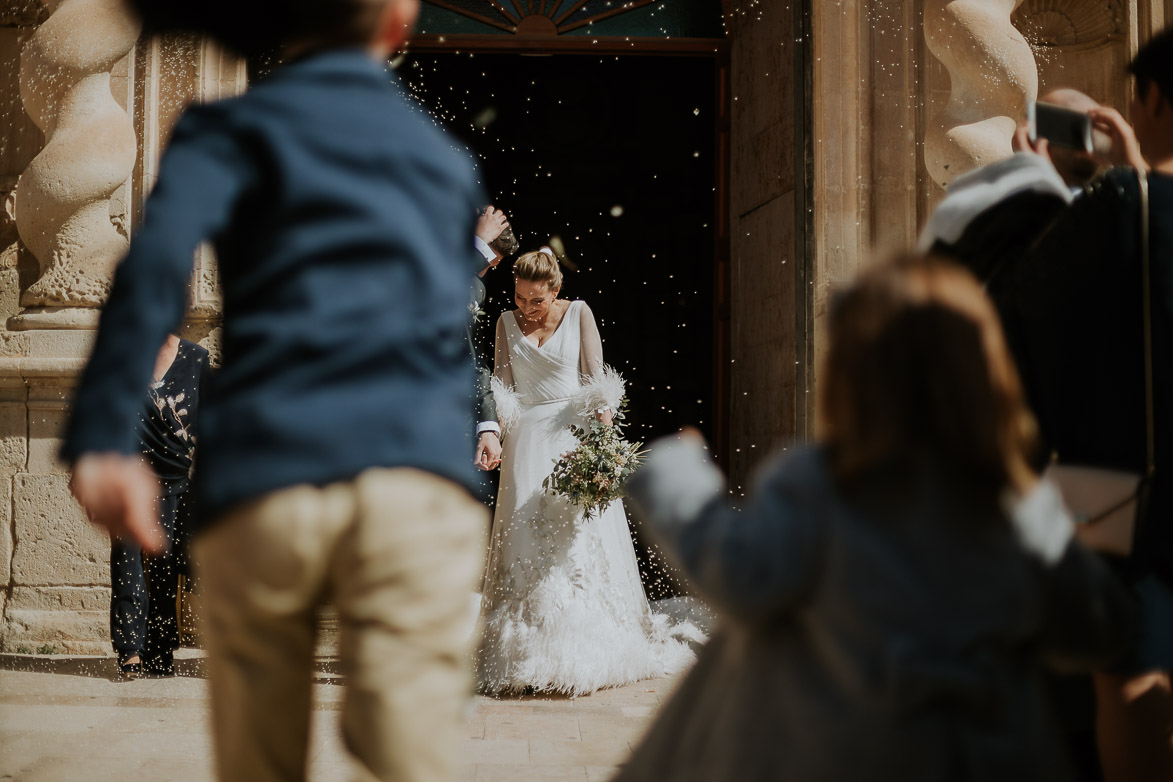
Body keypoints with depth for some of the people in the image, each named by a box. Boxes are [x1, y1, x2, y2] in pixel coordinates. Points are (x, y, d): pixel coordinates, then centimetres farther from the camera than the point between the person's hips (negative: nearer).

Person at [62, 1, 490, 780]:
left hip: (261, 483, -1)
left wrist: (102, 440, -11)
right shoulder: (447, 158, 23)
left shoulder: (233, 127, 12)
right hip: (420, 479, 1)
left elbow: (156, 258, -7)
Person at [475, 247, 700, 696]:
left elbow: (596, 378, 0)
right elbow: (501, 386, 9)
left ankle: (589, 649, -2)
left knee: (582, 536, -7)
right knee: (526, 540, -6)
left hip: (575, 435, -2)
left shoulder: (579, 314, 3)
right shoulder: (507, 322, 11)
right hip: (527, 439, 2)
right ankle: (528, 654, -5)